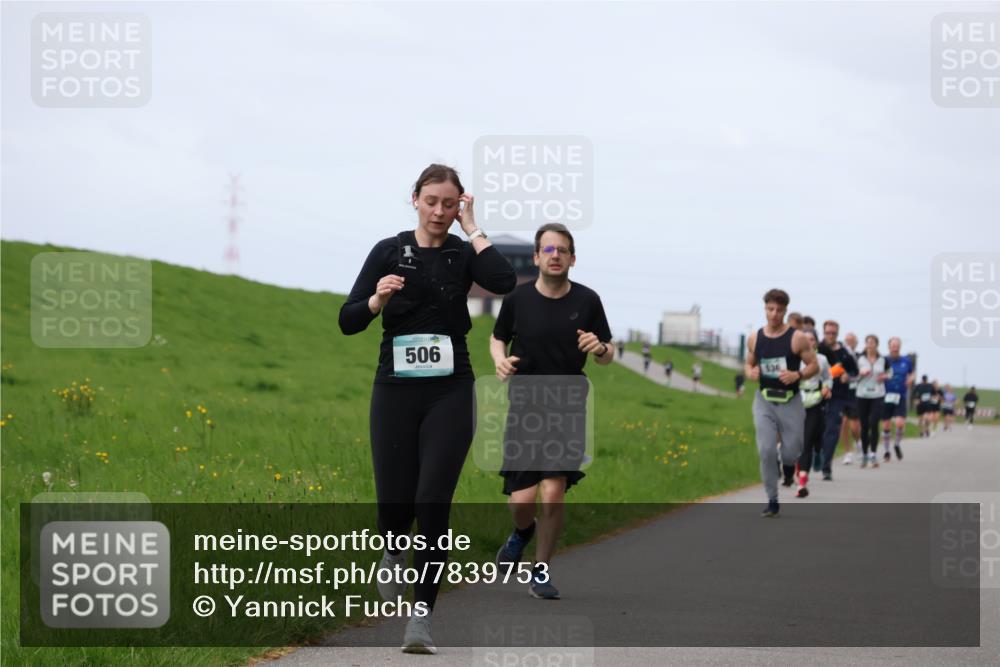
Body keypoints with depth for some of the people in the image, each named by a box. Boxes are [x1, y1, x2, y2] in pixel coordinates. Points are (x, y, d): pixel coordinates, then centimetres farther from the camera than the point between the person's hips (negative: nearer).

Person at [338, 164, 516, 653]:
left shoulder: (463, 254, 4)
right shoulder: (389, 251, 3)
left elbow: (505, 281, -18)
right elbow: (348, 322, 0)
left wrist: (471, 228, -9)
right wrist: (377, 299, -20)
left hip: (449, 393, 0)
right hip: (395, 391, 1)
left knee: (433, 503, -11)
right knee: (394, 504, -1)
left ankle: (422, 615, -5)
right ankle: (394, 552, 37)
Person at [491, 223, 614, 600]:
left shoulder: (587, 300, 1)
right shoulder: (518, 299, -1)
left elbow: (608, 355, 10)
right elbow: (497, 338, 16)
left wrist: (600, 348, -14)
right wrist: (500, 360, -6)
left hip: (568, 409, 0)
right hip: (525, 409, 0)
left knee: (553, 493, -12)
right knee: (521, 501, -4)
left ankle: (541, 573, 6)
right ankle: (522, 532, 35)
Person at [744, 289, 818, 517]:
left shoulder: (797, 338, -7)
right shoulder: (755, 338, 3)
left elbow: (814, 365, -3)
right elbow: (749, 364, 16)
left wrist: (797, 374, -22)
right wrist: (750, 372, -8)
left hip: (790, 402, -2)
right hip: (764, 400, 2)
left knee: (791, 453, 1)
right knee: (766, 451, -10)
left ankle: (788, 464, 41)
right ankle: (772, 501, 1)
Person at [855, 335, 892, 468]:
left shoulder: (883, 360, 3)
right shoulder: (859, 360, 3)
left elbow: (890, 372, 19)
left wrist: (885, 376, -3)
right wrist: (860, 373, -14)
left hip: (878, 396, -1)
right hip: (862, 395, 1)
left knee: (874, 424, -14)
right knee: (864, 426, 5)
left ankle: (873, 455, -12)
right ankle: (864, 455, 18)